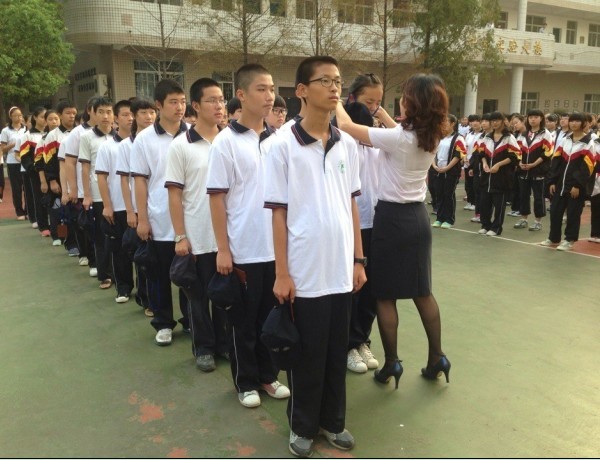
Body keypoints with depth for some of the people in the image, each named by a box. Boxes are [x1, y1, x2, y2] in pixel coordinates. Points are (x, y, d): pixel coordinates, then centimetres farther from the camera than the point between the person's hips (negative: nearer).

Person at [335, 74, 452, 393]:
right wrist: (382, 114, 28)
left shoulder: (396, 138, -19)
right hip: (418, 217, 7)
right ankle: (436, 359, 23)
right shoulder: (431, 137, 2)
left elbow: (346, 126, -10)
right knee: (422, 290, 16)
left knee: (384, 294, 5)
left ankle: (391, 365, 13)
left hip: (392, 218, -7)